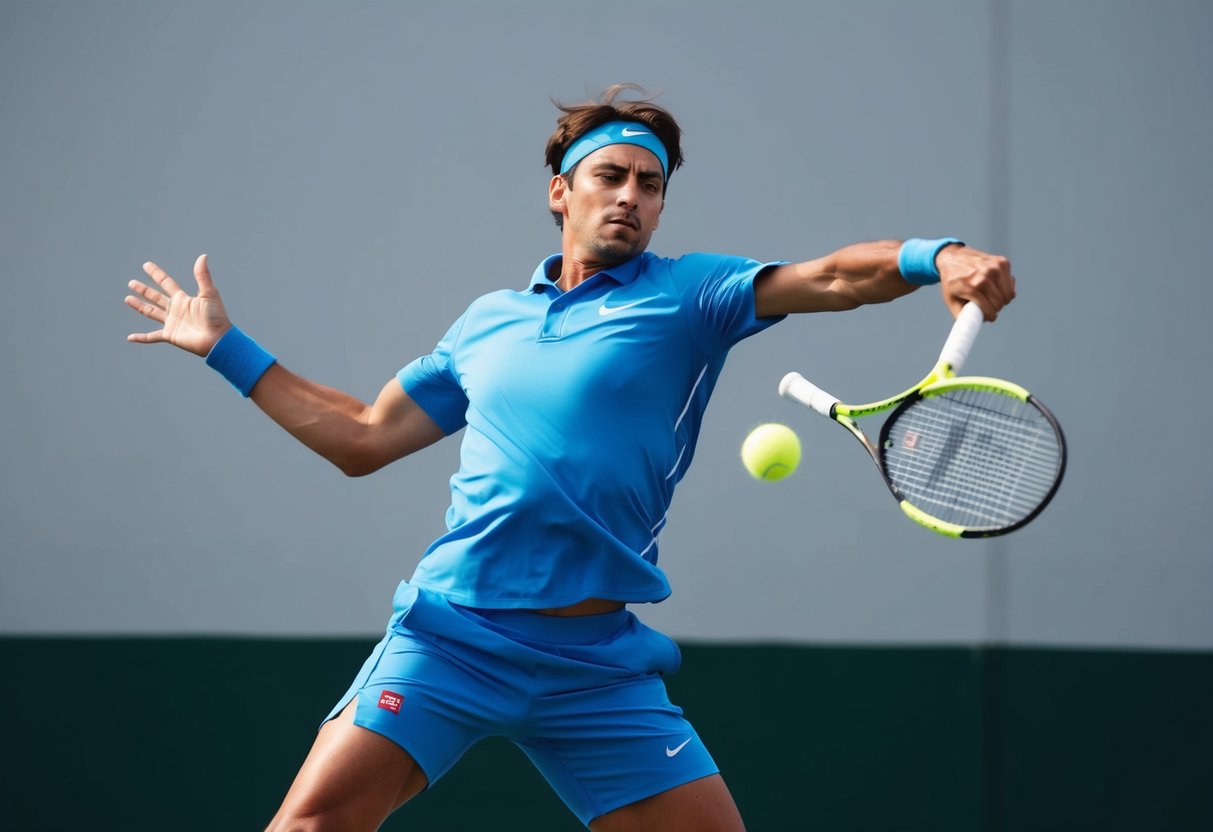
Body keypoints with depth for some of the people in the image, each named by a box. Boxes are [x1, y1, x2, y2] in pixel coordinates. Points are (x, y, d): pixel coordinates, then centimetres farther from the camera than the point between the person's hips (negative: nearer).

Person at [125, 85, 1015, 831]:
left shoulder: (686, 296, 6)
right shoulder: (486, 322, 17)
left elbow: (832, 277, -10)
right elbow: (362, 438, 26)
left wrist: (933, 256, -31)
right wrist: (230, 347, 28)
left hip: (596, 661, -1)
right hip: (450, 632, 1)